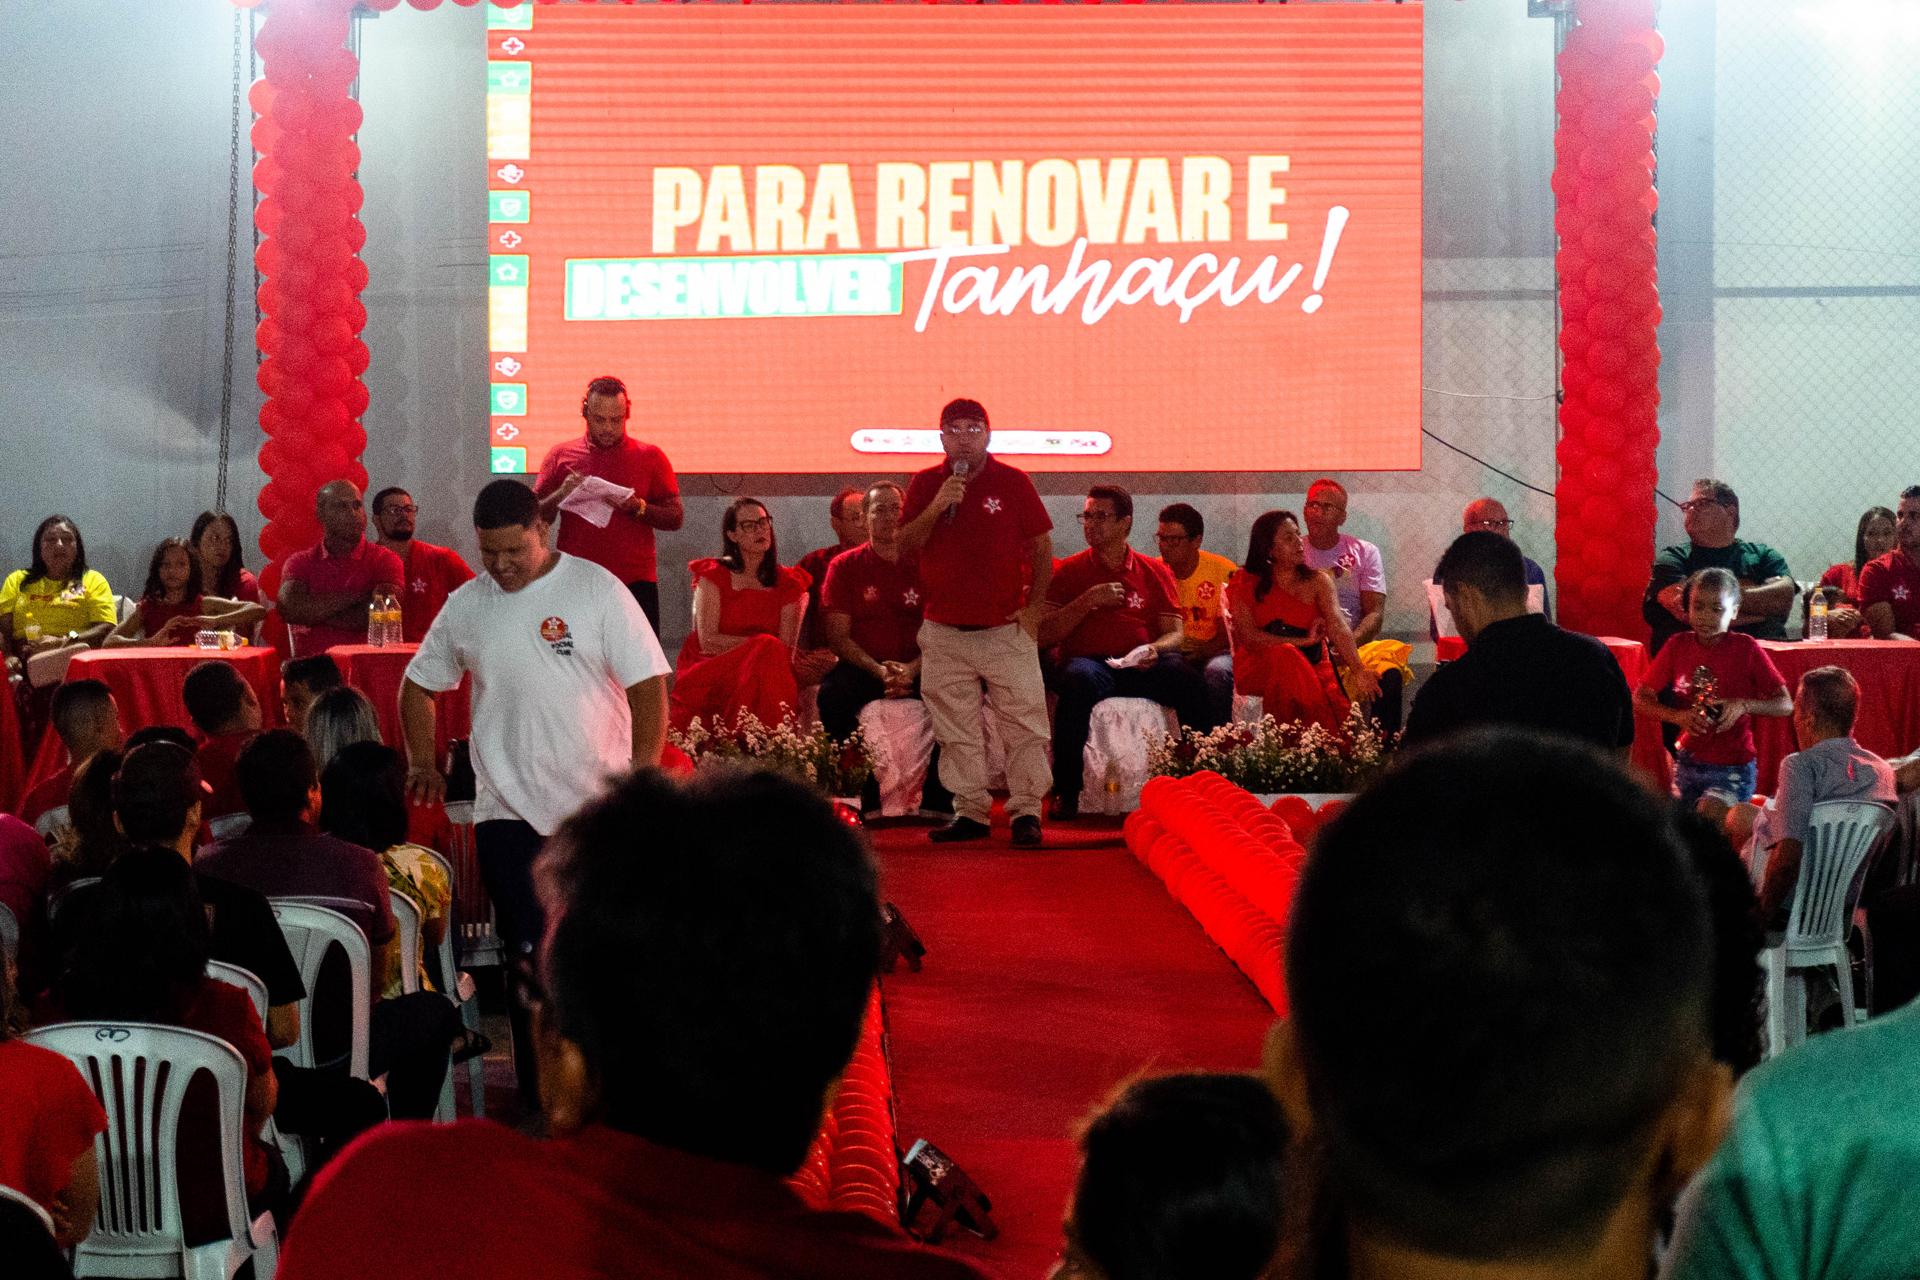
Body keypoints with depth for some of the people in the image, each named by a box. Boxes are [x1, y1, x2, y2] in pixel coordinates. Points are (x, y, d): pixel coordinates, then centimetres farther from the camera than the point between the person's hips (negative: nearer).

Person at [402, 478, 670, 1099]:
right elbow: (419, 684, 22)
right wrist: (422, 763, 12)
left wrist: (642, 779, -15)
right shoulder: (467, 605, 7)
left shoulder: (597, 590, -4)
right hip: (508, 810, 2)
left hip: (597, 807, -2)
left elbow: (650, 687, -6)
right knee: (530, 955, 1)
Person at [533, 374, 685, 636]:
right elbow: (534, 518, 9)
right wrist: (561, 495, -10)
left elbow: (675, 518, 6)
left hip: (635, 583, -1)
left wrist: (637, 507, -12)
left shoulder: (650, 457, 8)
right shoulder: (561, 455, 10)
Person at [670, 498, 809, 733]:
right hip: (709, 673, -3)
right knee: (767, 647, -31)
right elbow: (708, 641, -7)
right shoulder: (713, 575, 3)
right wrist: (758, 644, -9)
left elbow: (787, 649, 2)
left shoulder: (787, 583, 11)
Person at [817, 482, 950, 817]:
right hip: (863, 667, 0)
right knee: (830, 695, -33)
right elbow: (838, 636, 0)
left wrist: (911, 670, -17)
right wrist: (879, 670, -17)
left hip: (917, 669, 0)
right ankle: (867, 797, -21)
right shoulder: (844, 567, 6)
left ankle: (936, 800, -17)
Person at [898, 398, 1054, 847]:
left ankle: (1027, 810, -1)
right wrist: (935, 509, -15)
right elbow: (906, 545, 1)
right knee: (956, 732, 4)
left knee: (1024, 724, -5)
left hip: (1006, 626, -2)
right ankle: (970, 812, 10)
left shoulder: (1013, 482, 1)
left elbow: (1042, 546, 5)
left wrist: (1034, 606, -2)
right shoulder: (925, 485, 7)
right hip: (944, 632, 2)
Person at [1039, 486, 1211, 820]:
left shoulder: (1154, 572, 16)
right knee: (1079, 682, -38)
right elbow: (1043, 635, 2)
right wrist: (1088, 601, -9)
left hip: (1141, 665, 2)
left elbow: (1174, 632, 11)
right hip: (1087, 659, -2)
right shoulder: (1069, 571, 11)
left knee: (1190, 680, -29)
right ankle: (1066, 792, -32)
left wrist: (1154, 650, -13)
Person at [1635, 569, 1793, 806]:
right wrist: (1677, 717, -14)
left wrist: (1743, 705, -22)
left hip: (1733, 768, -4)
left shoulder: (1746, 648, -9)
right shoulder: (1678, 646, -1)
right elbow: (1640, 698, 3)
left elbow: (1786, 705, -6)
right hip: (1688, 763, 4)